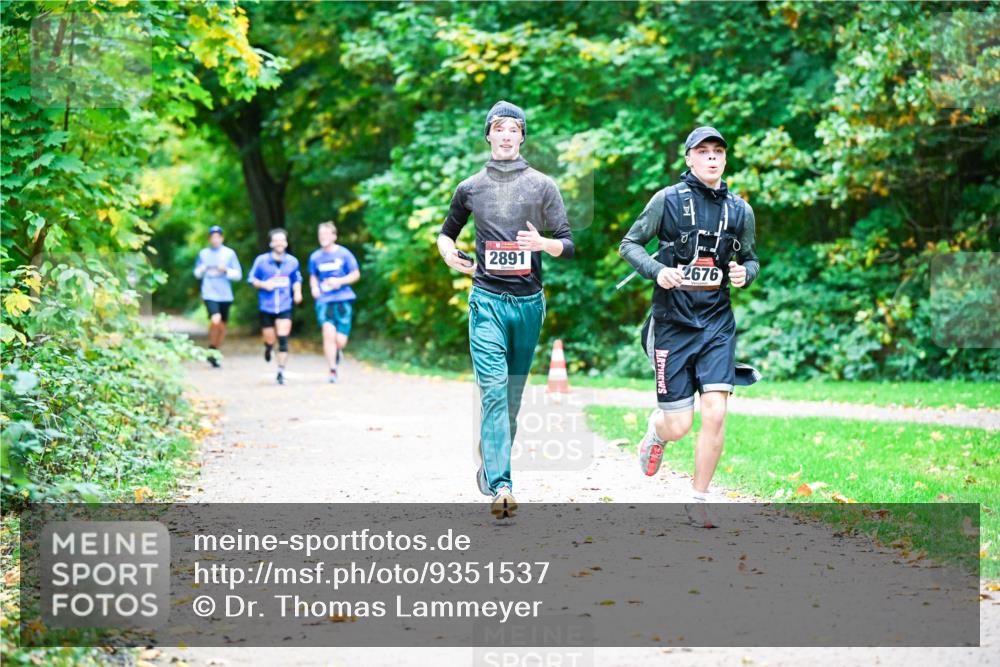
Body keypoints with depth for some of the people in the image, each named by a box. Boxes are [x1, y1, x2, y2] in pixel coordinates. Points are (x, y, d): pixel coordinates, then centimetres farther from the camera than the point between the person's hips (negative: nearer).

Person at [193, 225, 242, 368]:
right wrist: (201, 270, -6)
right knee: (215, 320, -22)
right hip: (210, 293, -2)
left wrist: (226, 270, -15)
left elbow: (238, 274, 3)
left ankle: (215, 352, 27)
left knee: (222, 325, 7)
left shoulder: (229, 253, 3)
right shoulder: (203, 253, 7)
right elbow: (197, 274, 17)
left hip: (225, 295, 2)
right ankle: (211, 350, -3)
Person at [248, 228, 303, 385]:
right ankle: (268, 347, 45)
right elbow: (252, 279, 4)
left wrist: (297, 291, -2)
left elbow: (297, 280, 17)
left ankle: (281, 372, -4)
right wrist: (263, 284, -15)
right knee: (270, 339, 6)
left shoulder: (292, 262, 2)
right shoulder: (261, 260, -4)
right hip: (266, 307, 0)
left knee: (283, 339, -12)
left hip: (285, 307, 0)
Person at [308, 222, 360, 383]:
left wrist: (340, 281, -12)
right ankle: (332, 370, -12)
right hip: (324, 300, 1)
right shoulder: (315, 257, 7)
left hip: (343, 300, -1)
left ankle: (337, 352, 35)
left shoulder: (344, 254, 0)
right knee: (329, 333, -20)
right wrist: (314, 287, 0)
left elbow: (356, 274, 4)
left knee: (340, 341, -3)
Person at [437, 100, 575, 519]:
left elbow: (568, 245, 5)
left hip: (529, 301, 1)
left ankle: (492, 465, 26)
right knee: (494, 390, -14)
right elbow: (446, 233, 24)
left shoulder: (542, 186, 7)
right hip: (487, 300, -1)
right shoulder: (470, 189, 9)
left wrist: (543, 243, -17)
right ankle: (500, 485, -23)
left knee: (513, 394, 9)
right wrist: (449, 254, 2)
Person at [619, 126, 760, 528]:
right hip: (673, 324, -2)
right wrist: (657, 270, -17)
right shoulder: (668, 200, -4)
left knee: (715, 414, -11)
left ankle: (698, 500, 5)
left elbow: (751, 260, 18)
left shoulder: (740, 210, 5)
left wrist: (744, 273, -6)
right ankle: (656, 428, 37)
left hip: (717, 324, 2)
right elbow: (629, 244, 1)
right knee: (679, 426, -2)